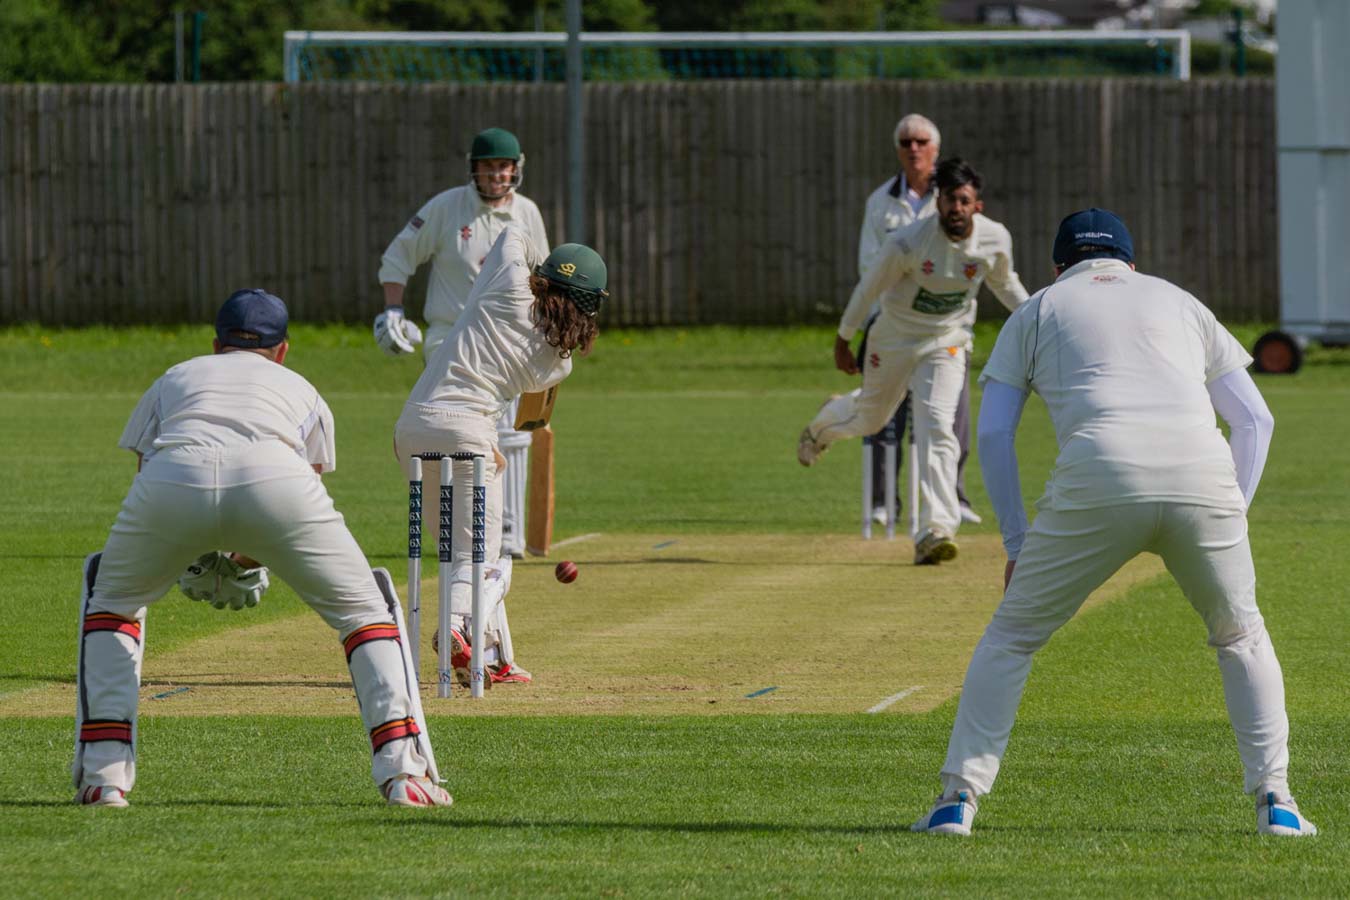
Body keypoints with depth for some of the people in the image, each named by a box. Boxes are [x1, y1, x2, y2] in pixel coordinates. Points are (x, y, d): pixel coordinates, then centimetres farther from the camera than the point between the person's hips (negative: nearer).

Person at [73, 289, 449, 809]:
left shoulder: (174, 379, 40)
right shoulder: (301, 391, 38)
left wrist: (193, 565, 45)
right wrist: (246, 567, 48)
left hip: (173, 478, 1)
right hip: (276, 477, -1)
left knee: (113, 598, 28)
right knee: (364, 606, 19)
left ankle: (103, 777, 16)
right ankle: (402, 771, 4)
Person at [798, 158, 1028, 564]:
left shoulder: (995, 240, -18)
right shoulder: (909, 242, -28)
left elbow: (1005, 283, 6)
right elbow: (870, 287, -13)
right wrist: (843, 341, -3)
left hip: (946, 344, 1)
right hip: (895, 338, -1)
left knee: (936, 427, -19)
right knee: (869, 418, 19)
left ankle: (935, 531, -25)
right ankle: (825, 422, 58)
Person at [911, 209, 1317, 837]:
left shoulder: (1039, 310, 25)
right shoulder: (1179, 302, 30)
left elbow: (992, 432, 15)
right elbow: (1254, 418, 22)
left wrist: (1017, 543, 18)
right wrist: (1231, 518, 23)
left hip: (1099, 480, -2)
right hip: (1204, 479, 2)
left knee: (1013, 634, 15)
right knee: (1240, 636, 24)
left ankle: (958, 799, 8)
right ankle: (1274, 801, 14)